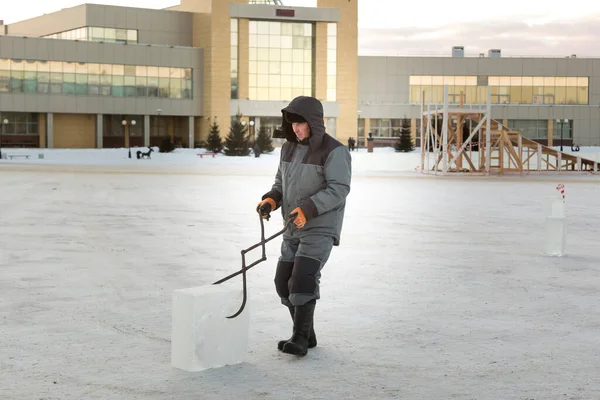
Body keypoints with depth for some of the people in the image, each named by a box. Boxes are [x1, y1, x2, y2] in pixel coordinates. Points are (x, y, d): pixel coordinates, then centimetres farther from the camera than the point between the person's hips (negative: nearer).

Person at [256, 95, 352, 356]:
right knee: (284, 282, 7)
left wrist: (309, 208, -32)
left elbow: (339, 189, -22)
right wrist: (271, 200, -6)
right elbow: (281, 182, 15)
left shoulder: (334, 151, -15)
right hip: (294, 228, 8)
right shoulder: (289, 148, 7)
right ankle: (306, 335, 22)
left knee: (303, 279, -20)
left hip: (321, 227, -8)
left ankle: (300, 340, -14)